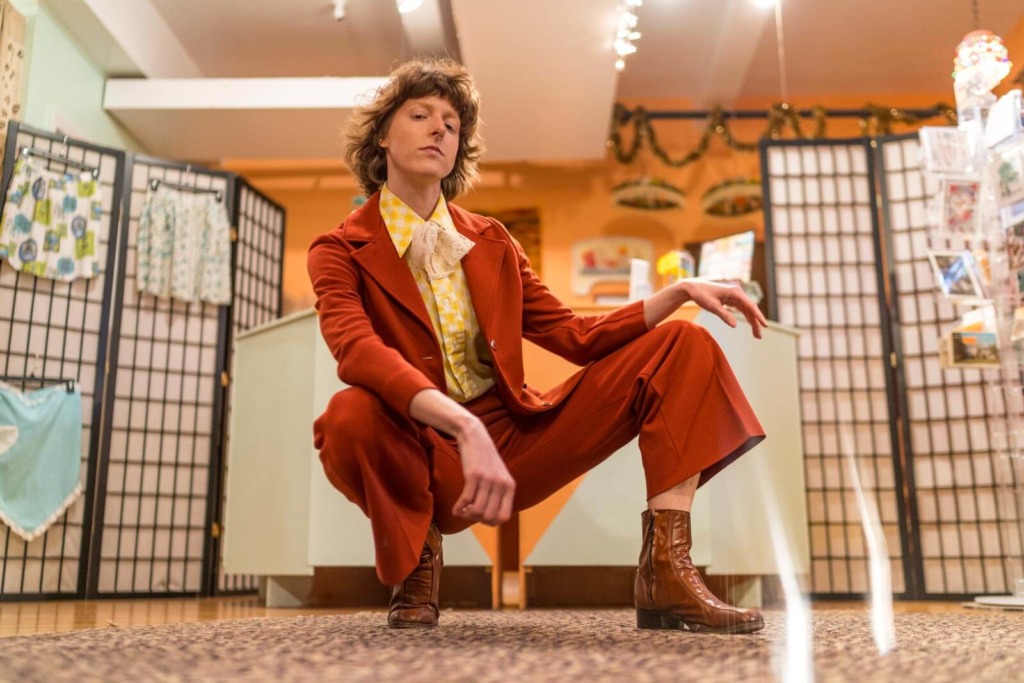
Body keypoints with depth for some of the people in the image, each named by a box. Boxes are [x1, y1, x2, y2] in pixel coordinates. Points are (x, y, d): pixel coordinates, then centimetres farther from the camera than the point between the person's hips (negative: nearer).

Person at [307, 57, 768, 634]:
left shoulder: (491, 242, 12)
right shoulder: (341, 252, -2)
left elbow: (576, 336, 11)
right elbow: (358, 350, -24)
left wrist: (678, 293, -2)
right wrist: (464, 427, -40)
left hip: (513, 435, 5)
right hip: (425, 455, -4)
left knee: (683, 347, -5)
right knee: (350, 417, -39)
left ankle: (667, 576, -18)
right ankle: (415, 567, -6)